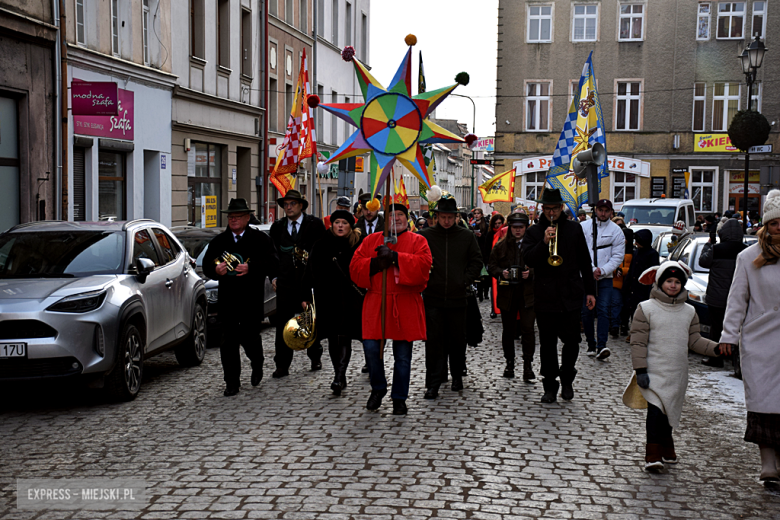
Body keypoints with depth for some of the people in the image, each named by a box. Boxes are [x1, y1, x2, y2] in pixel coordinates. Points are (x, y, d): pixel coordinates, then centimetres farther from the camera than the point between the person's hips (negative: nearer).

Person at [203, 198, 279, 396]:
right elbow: (206, 265, 12)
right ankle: (232, 383, 8)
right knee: (228, 341, 0)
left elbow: (273, 264, -6)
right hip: (227, 298, 3)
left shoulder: (260, 239, 3)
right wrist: (216, 270, -11)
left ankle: (257, 364, 31)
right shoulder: (218, 241, 13)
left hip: (252, 298, -3)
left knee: (250, 336, -2)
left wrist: (250, 269, -20)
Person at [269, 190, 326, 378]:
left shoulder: (315, 224, 1)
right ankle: (282, 365, 1)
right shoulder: (277, 227, 8)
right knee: (283, 325, -2)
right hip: (285, 283, 1)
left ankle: (315, 357, 28)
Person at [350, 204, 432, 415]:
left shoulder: (417, 241, 6)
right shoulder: (371, 240, 11)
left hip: (405, 306, -1)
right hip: (376, 304, 1)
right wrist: (376, 263, -13)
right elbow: (355, 267, 4)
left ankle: (399, 398, 18)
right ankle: (378, 389, 18)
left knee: (403, 356, 3)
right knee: (371, 348, -7)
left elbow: (423, 265, -13)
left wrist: (395, 257, -18)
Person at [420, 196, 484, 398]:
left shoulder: (467, 236, 5)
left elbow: (477, 262, 9)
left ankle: (457, 376, 28)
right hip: (432, 298, -1)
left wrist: (466, 280, -1)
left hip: (458, 297, 1)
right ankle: (433, 383, 2)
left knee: (458, 340, 10)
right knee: (434, 340, -2)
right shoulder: (426, 236, 2)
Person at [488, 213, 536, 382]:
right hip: (507, 293, 2)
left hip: (528, 293, -2)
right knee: (508, 330, 11)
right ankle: (509, 363, 25)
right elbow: (491, 266, 9)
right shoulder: (500, 245, 6)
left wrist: (531, 273, -14)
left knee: (527, 328, -8)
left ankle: (527, 366, 1)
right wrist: (501, 273, -10)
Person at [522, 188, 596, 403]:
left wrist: (590, 290, 10)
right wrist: (544, 242, -21)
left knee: (572, 340, 0)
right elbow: (528, 260, -7)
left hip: (571, 295, 1)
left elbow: (585, 262, 12)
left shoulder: (574, 229, 9)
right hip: (545, 295, -1)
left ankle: (567, 379, 22)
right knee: (547, 343, 3)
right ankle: (550, 385, 14)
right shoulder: (534, 231, 5)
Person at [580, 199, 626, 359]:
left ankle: (601, 346, -15)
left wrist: (602, 270, -11)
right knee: (586, 311, 3)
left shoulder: (616, 231, 4)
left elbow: (618, 256, 2)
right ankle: (591, 344, 16)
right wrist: (591, 270, -11)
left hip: (605, 278, 0)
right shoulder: (583, 227, 3)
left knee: (604, 310, -9)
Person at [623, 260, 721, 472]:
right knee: (655, 410, -13)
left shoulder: (689, 312, 11)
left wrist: (716, 348, -4)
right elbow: (638, 342, -5)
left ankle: (666, 450, 28)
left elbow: (694, 340, 12)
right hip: (654, 371, -4)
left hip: (677, 374, 5)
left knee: (670, 411, 12)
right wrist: (640, 370, -11)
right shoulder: (646, 309, -3)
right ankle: (653, 456, -11)